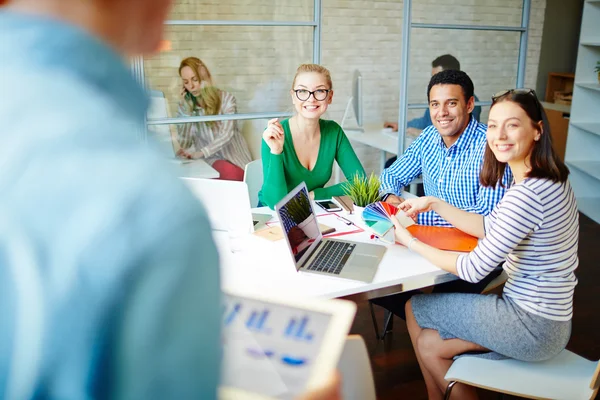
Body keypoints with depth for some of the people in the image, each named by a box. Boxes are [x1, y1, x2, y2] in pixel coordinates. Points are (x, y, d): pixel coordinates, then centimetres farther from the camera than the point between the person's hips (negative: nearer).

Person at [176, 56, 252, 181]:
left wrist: (199, 153, -32)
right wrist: (185, 109, -12)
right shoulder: (185, 105, 3)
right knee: (228, 171, -34)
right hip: (210, 159, 0)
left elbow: (226, 135, -17)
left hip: (234, 157, 0)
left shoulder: (226, 99, -4)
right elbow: (184, 144, -5)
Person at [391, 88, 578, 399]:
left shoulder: (527, 195, -28)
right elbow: (489, 227, 12)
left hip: (532, 327, -9)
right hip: (549, 318, 9)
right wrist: (435, 204, 7)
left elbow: (473, 270, -23)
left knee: (415, 307, 5)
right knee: (429, 344, 13)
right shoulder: (549, 178, 4)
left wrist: (411, 242, -11)